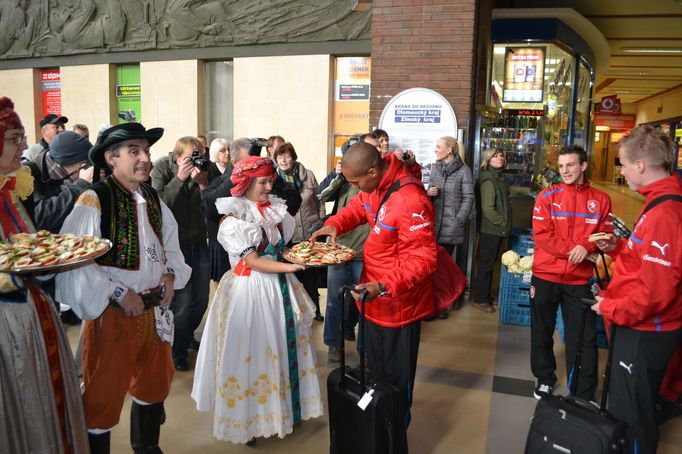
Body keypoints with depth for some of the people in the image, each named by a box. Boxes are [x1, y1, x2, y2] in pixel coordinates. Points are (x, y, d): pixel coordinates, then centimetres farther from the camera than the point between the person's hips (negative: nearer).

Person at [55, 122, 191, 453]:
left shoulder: (153, 200, 6)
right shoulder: (94, 200, -17)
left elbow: (171, 244, 18)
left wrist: (170, 274, 1)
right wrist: (118, 293, -20)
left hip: (154, 311, 8)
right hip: (112, 314, -7)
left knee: (154, 388, 25)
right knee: (103, 400, 8)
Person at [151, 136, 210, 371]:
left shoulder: (203, 169, -1)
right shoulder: (161, 168, -9)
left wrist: (203, 184, -21)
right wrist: (179, 179, -27)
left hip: (198, 241, 5)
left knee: (201, 298, 13)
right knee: (181, 300, -6)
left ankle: (188, 336, 40)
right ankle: (177, 350, 17)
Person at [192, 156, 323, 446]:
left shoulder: (275, 210, 8)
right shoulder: (235, 219, -12)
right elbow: (253, 261, -18)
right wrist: (291, 267, -27)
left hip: (279, 286, 7)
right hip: (251, 289, -6)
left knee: (283, 348, 12)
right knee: (252, 352, 3)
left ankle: (282, 406, 28)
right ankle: (248, 417, 18)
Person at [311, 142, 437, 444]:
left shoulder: (410, 201, -30)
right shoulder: (375, 186, -3)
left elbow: (422, 259, -29)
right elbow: (358, 207, 16)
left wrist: (384, 287, -39)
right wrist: (335, 224, -4)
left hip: (398, 303, -9)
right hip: (376, 298, 9)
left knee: (395, 380, 10)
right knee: (376, 371, 25)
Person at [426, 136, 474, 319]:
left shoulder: (463, 170, -3)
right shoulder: (435, 168, 12)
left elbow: (469, 197, -4)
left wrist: (459, 220, -11)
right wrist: (428, 193, -5)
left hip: (451, 226, -4)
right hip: (434, 223, 4)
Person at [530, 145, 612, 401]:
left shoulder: (600, 200, 2)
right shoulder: (547, 196, -2)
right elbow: (541, 235, -9)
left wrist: (586, 247, -19)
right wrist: (573, 250, -16)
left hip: (579, 279, 0)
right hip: (545, 276, 0)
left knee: (584, 337, 3)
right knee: (542, 332, 13)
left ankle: (585, 395, 16)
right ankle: (544, 379, 32)